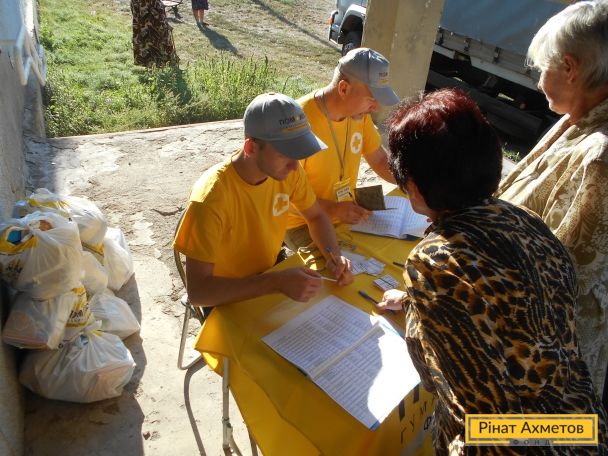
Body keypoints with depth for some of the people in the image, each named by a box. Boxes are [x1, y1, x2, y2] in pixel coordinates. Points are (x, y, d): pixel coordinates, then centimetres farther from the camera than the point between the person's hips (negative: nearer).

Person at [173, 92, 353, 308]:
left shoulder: (288, 170, -15)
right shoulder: (211, 197, -31)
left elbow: (316, 217, 2)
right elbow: (197, 291, -30)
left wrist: (334, 255, -16)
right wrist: (278, 282, -35)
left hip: (271, 272, 5)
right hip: (228, 299, -5)